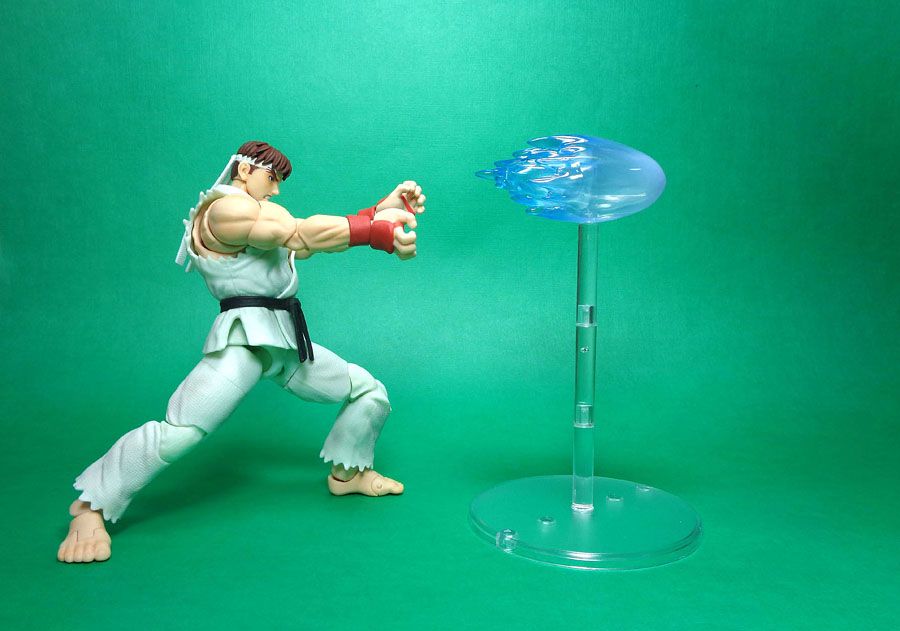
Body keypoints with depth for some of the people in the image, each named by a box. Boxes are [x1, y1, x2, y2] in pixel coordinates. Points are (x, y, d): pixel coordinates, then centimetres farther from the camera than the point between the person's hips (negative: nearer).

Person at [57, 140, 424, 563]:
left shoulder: (266, 211, 22)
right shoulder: (225, 208, -9)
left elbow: (323, 236, 9)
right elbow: (304, 235, -19)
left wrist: (384, 208, 0)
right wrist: (378, 231, -18)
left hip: (286, 341, 10)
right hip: (245, 338, -10)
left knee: (369, 391, 15)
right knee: (180, 430, -24)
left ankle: (347, 472, 34)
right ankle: (90, 509, -8)